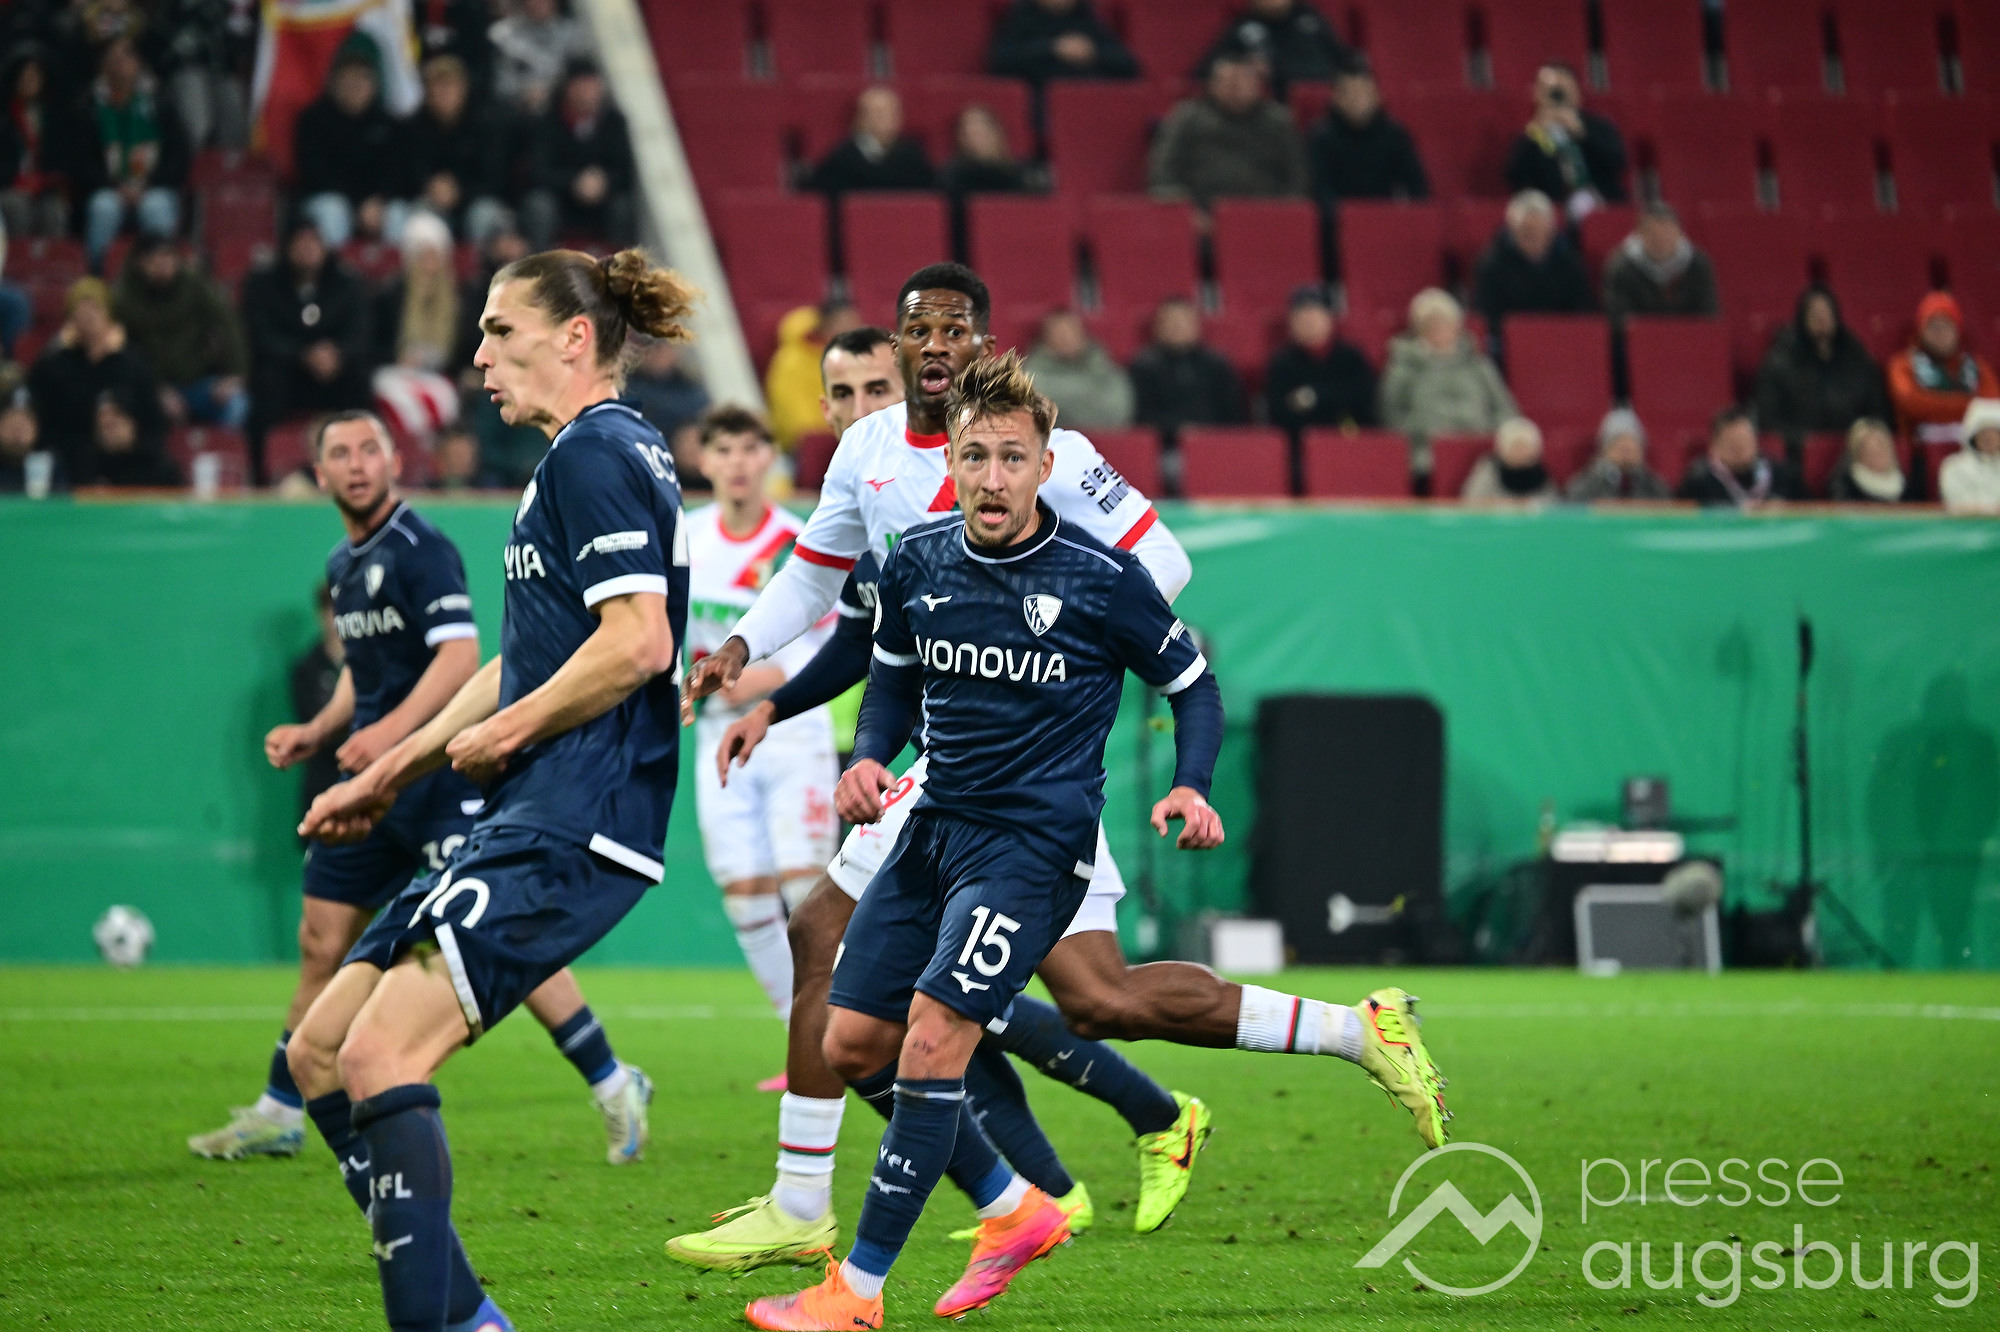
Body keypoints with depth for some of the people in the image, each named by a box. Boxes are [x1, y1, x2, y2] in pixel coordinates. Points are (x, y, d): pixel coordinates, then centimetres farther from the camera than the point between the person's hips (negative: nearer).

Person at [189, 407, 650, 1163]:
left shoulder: (420, 550, -11)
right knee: (322, 942, 9)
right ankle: (280, 1115, 19)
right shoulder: (343, 564, 16)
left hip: (439, 773, -8)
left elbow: (460, 654, -21)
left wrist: (392, 729, -32)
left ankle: (613, 1086, -3)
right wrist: (317, 733, 15)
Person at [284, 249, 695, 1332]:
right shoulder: (589, 456, 22)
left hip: (572, 825, -11)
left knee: (381, 1050, -21)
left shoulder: (595, 454, -9)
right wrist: (392, 773, 29)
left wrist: (504, 734, -10)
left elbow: (637, 642, -21)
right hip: (529, 822, 11)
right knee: (319, 1051, 8)